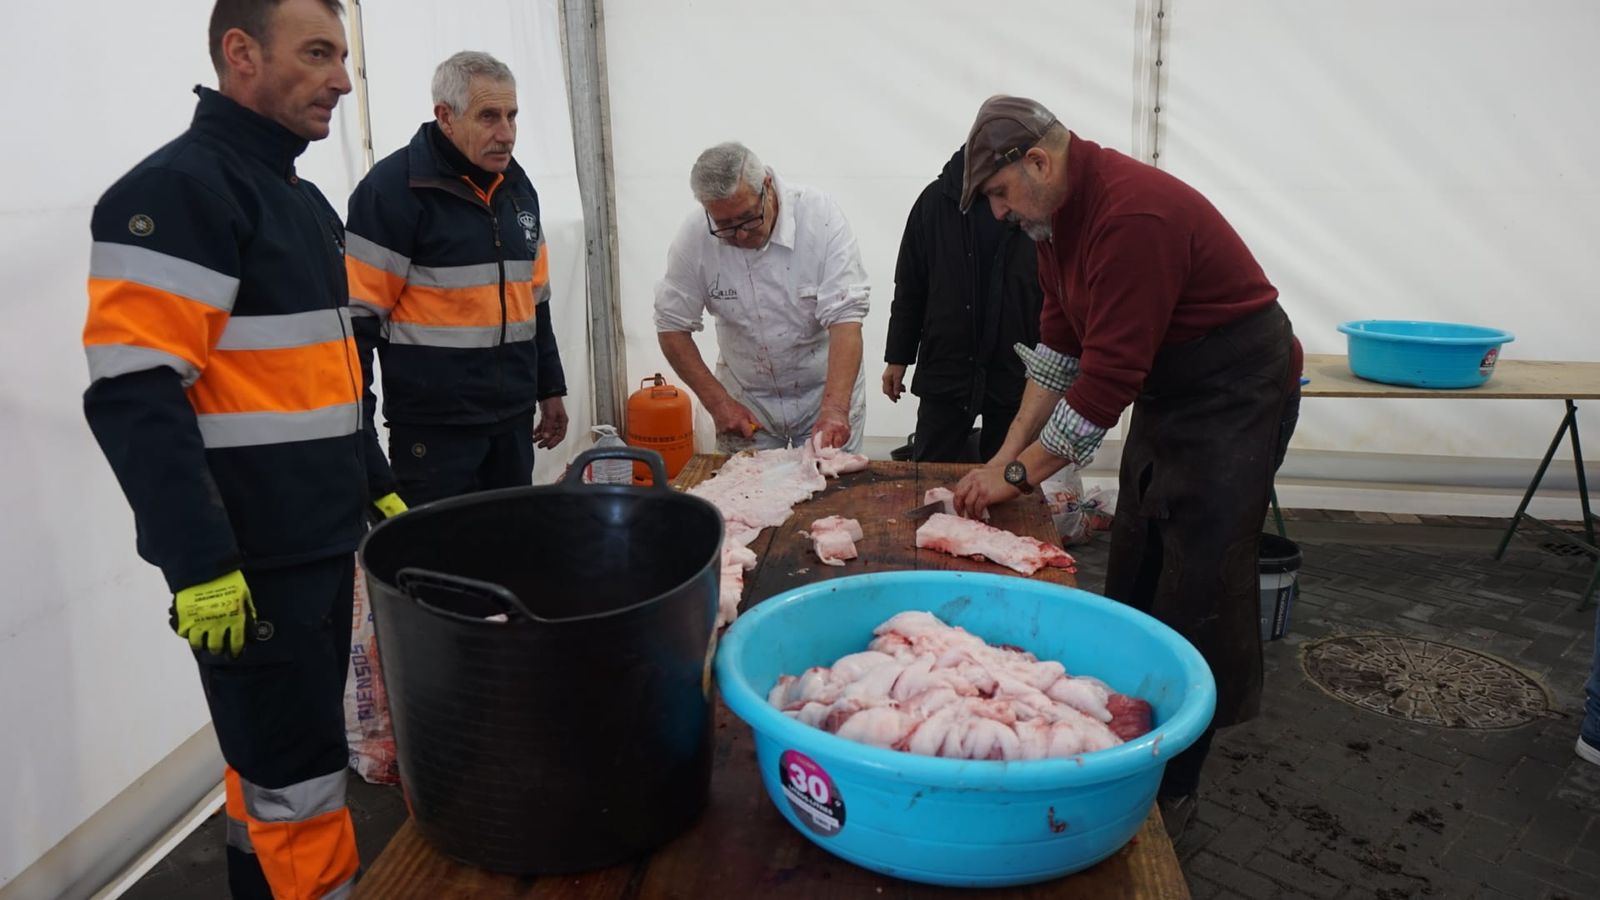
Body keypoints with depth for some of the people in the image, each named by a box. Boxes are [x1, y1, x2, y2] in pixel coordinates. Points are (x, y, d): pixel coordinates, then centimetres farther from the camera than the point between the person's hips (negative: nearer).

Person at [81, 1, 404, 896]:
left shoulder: (304, 201, 16)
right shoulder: (176, 190, -14)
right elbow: (135, 396, -21)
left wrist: (375, 483, 20)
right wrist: (199, 562, -23)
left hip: (323, 542, 9)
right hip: (248, 560, -9)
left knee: (273, 759, 21)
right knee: (299, 779, 1)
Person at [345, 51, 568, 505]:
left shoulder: (517, 186, 11)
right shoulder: (393, 188, -11)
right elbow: (359, 316, -13)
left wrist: (551, 388, 18)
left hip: (513, 418, 7)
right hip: (432, 427, -6)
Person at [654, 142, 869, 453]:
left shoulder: (820, 215, -21)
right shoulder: (694, 236, -16)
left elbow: (845, 318, -26)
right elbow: (672, 327, -7)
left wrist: (835, 409, -37)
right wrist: (718, 402, -15)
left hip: (827, 389, -1)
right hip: (745, 401, 1)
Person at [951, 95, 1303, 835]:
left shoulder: (1131, 217, -29)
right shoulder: (1059, 209, 1)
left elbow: (1109, 374, -29)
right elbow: (1059, 340, 6)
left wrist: (1020, 475, -21)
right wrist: (1008, 452, 2)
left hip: (1236, 395, -9)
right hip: (1165, 385, 9)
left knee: (1196, 597, -5)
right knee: (1132, 577, 13)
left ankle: (1173, 786, 8)